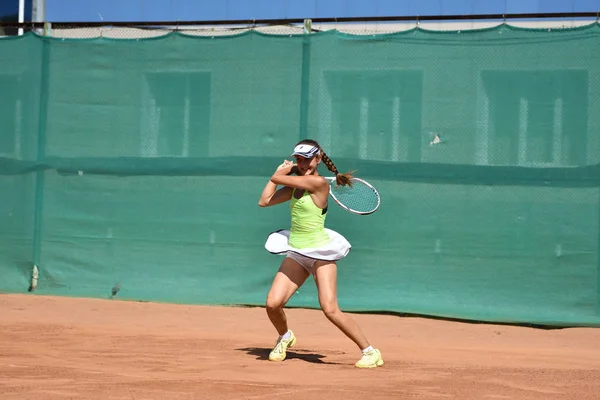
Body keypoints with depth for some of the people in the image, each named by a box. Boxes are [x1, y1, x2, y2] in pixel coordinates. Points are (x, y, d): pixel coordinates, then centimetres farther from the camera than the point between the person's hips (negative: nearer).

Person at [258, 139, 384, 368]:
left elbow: (277, 179, -12)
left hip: (320, 253, -7)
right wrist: (284, 169, 11)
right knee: (273, 304, -5)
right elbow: (264, 201, 9)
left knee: (330, 309, -17)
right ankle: (285, 337, 27)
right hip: (296, 253, 7)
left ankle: (370, 352, -5)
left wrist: (281, 174, 12)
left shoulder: (319, 182, -14)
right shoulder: (295, 185, 10)